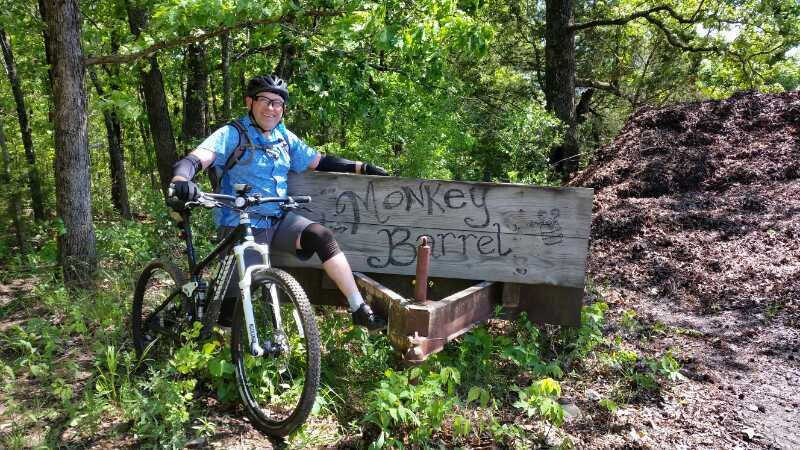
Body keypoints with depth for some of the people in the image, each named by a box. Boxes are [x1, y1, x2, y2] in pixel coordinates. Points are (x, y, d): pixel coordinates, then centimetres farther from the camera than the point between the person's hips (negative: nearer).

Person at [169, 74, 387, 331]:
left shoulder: (284, 138, 10)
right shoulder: (233, 134, -7)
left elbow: (319, 162, 15)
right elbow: (195, 160, -20)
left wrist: (364, 168, 7)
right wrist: (181, 181, -43)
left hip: (278, 220, 4)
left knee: (322, 237, -22)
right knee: (237, 306, -7)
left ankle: (360, 310, -19)